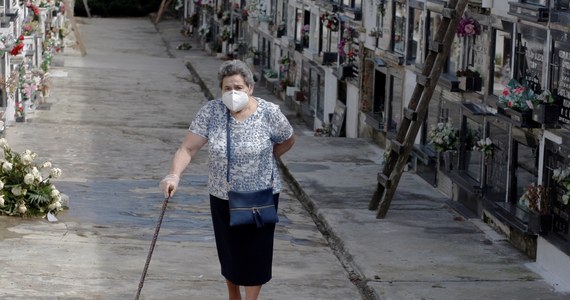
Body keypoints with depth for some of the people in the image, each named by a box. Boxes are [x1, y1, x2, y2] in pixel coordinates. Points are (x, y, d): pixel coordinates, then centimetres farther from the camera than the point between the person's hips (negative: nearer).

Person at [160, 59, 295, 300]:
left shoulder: (269, 113, -14)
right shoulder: (211, 112, -12)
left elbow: (288, 141, 5)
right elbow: (187, 148, -18)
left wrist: (263, 161, 1)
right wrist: (174, 174, -35)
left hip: (260, 197, -2)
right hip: (222, 197, 2)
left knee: (254, 255, 5)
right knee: (229, 253, 16)